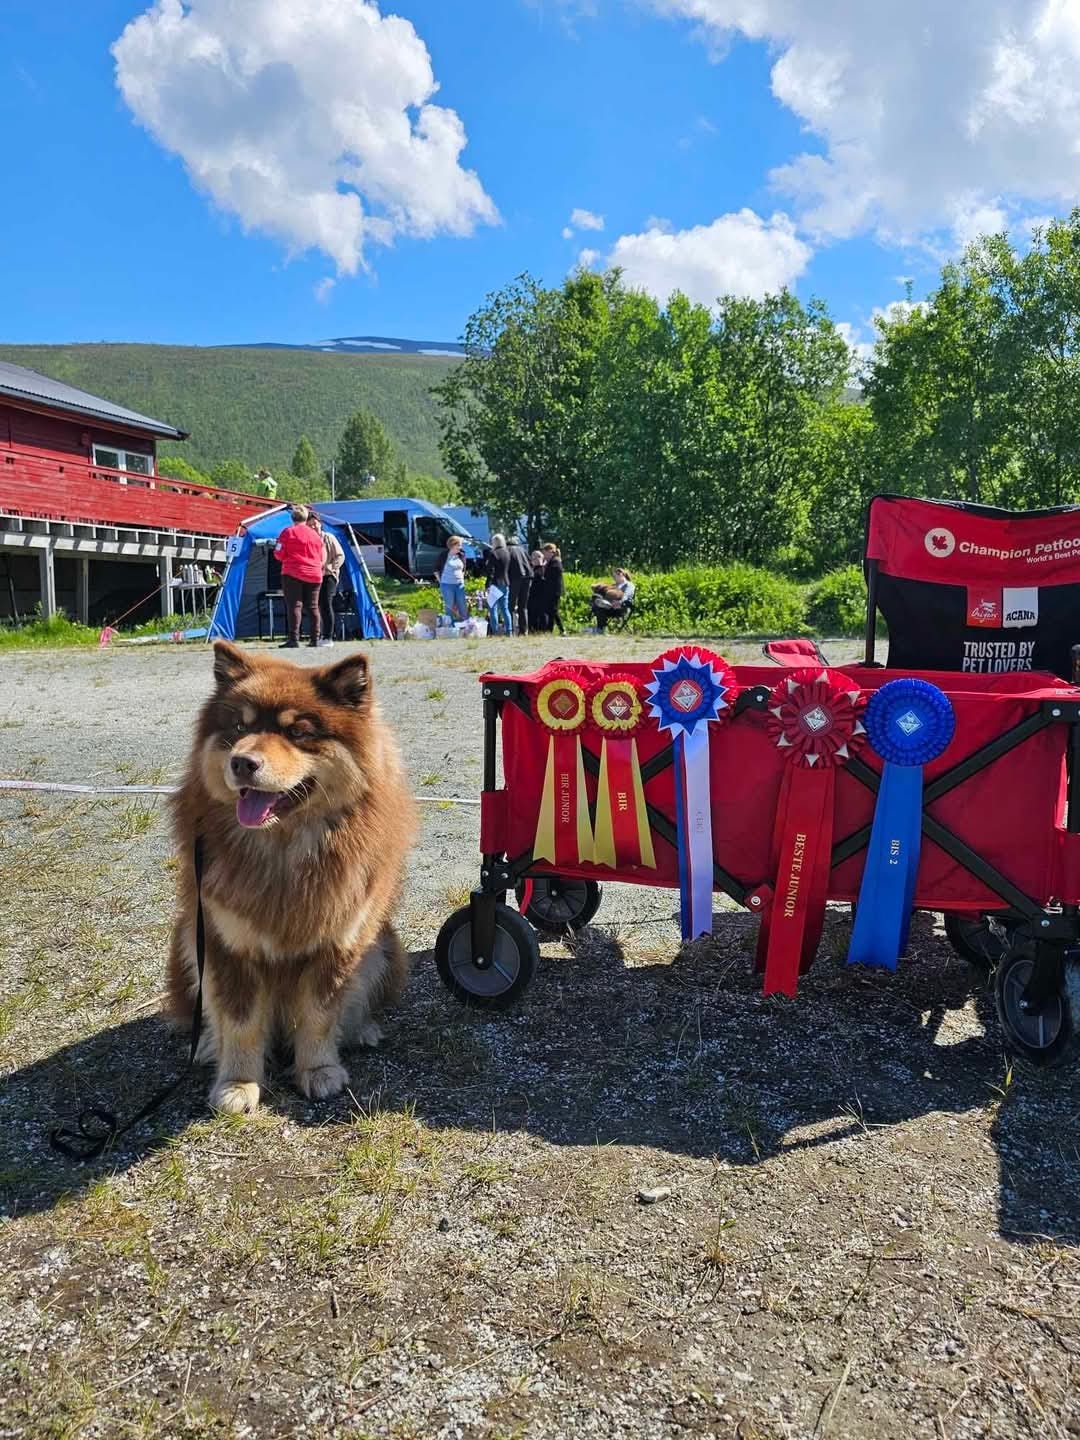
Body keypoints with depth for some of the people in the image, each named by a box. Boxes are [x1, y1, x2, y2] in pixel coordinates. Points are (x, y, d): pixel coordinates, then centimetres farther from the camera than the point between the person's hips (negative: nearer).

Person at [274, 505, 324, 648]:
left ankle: (294, 639, -14)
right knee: (313, 607, 8)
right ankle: (315, 639, 9)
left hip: (293, 574, -4)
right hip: (314, 575, 4)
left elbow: (279, 554, -2)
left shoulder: (288, 532, -2)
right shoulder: (316, 534, 12)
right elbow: (321, 558, 15)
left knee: (294, 605, -7)